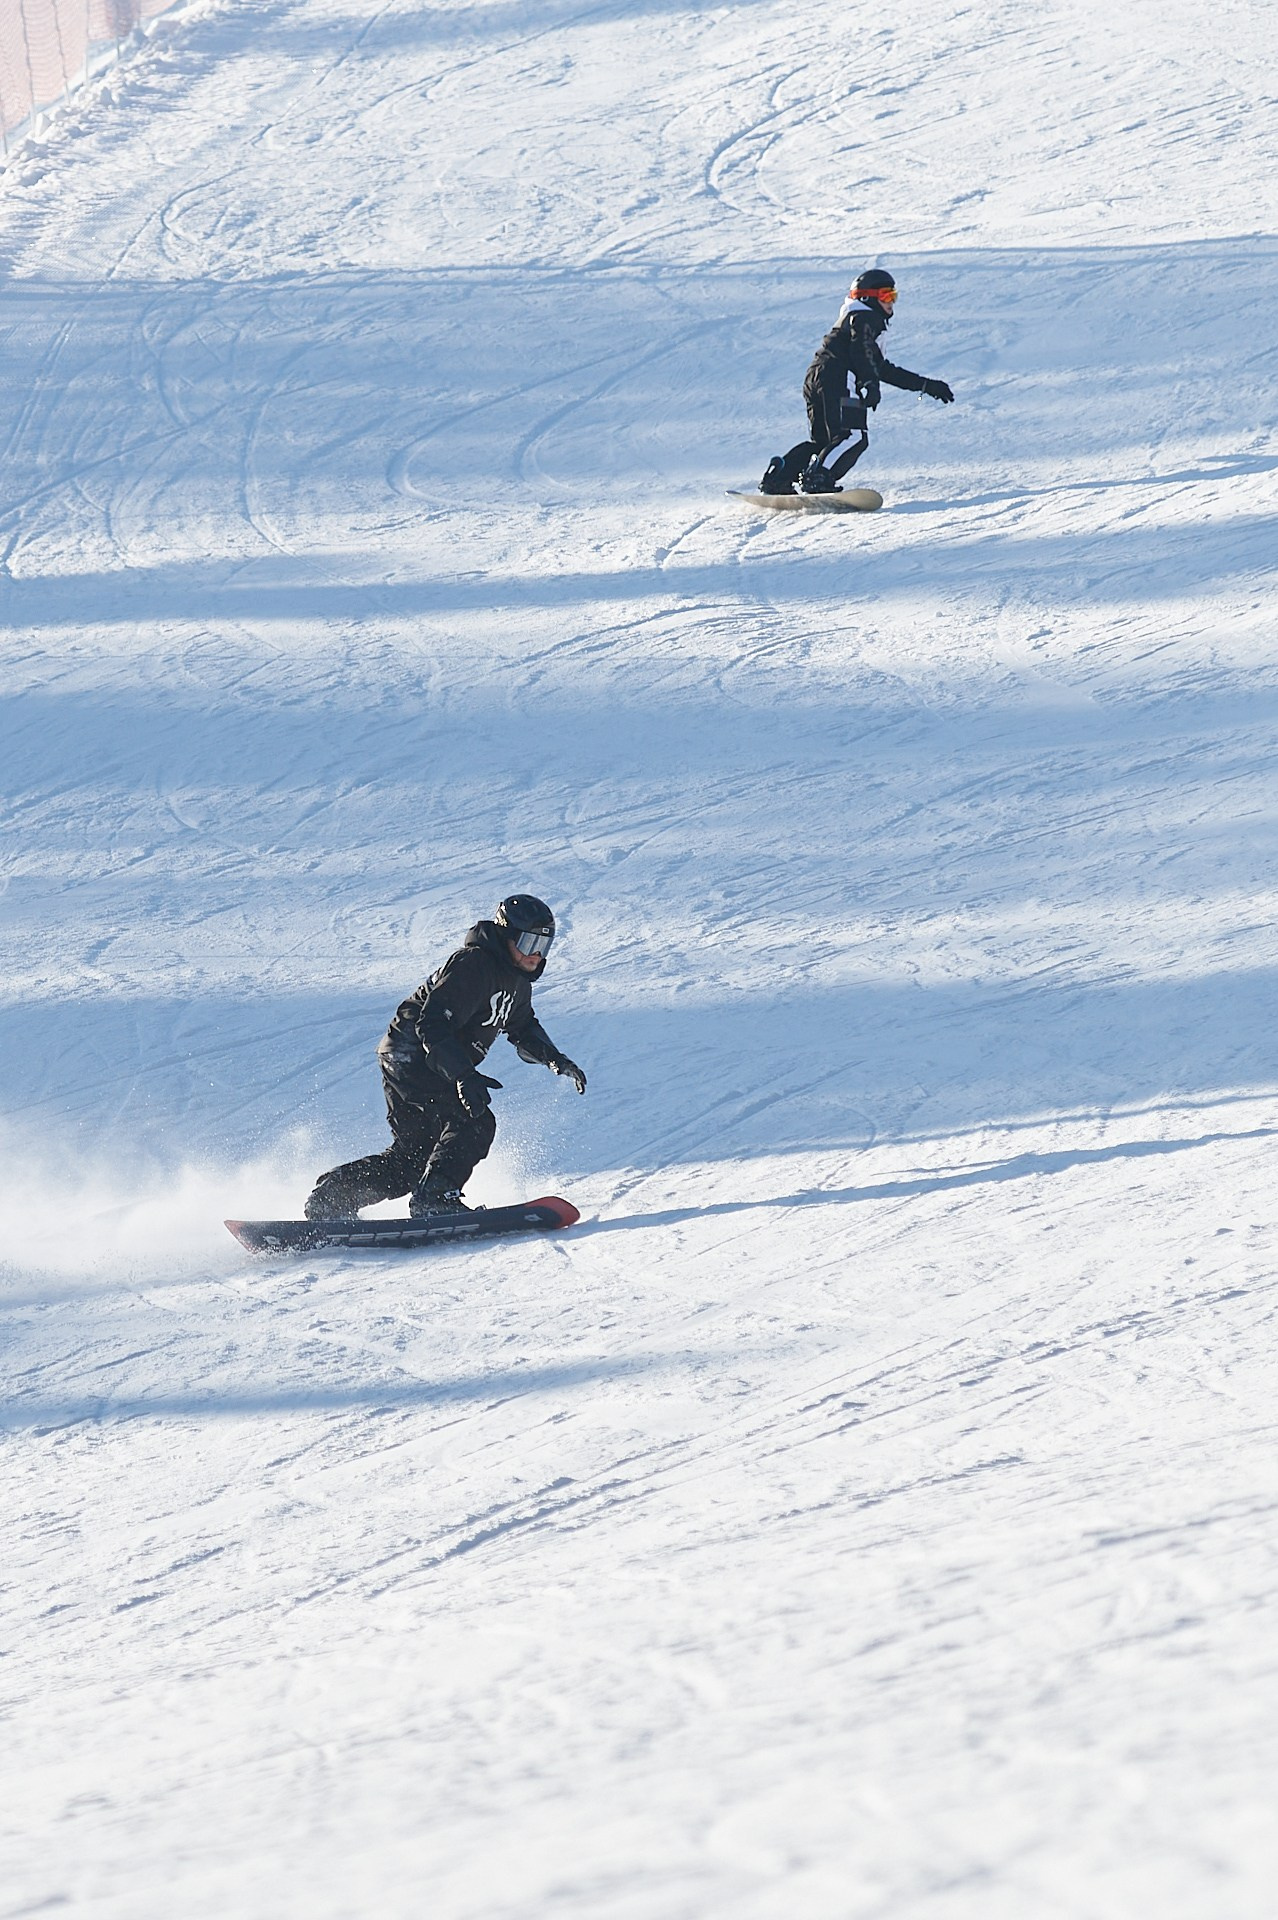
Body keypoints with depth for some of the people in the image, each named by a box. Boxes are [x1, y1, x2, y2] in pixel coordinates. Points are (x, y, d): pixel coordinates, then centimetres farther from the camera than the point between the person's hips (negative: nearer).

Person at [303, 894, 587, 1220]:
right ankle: (434, 1197, -25)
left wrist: (553, 1058, 9)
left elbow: (522, 1028, 27)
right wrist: (464, 1076, -39)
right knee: (474, 1123, -23)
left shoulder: (516, 980, 9)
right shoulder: (472, 967, -22)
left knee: (412, 1157, 11)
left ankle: (330, 1197, 16)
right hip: (411, 1057, -10)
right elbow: (432, 1025, -29)